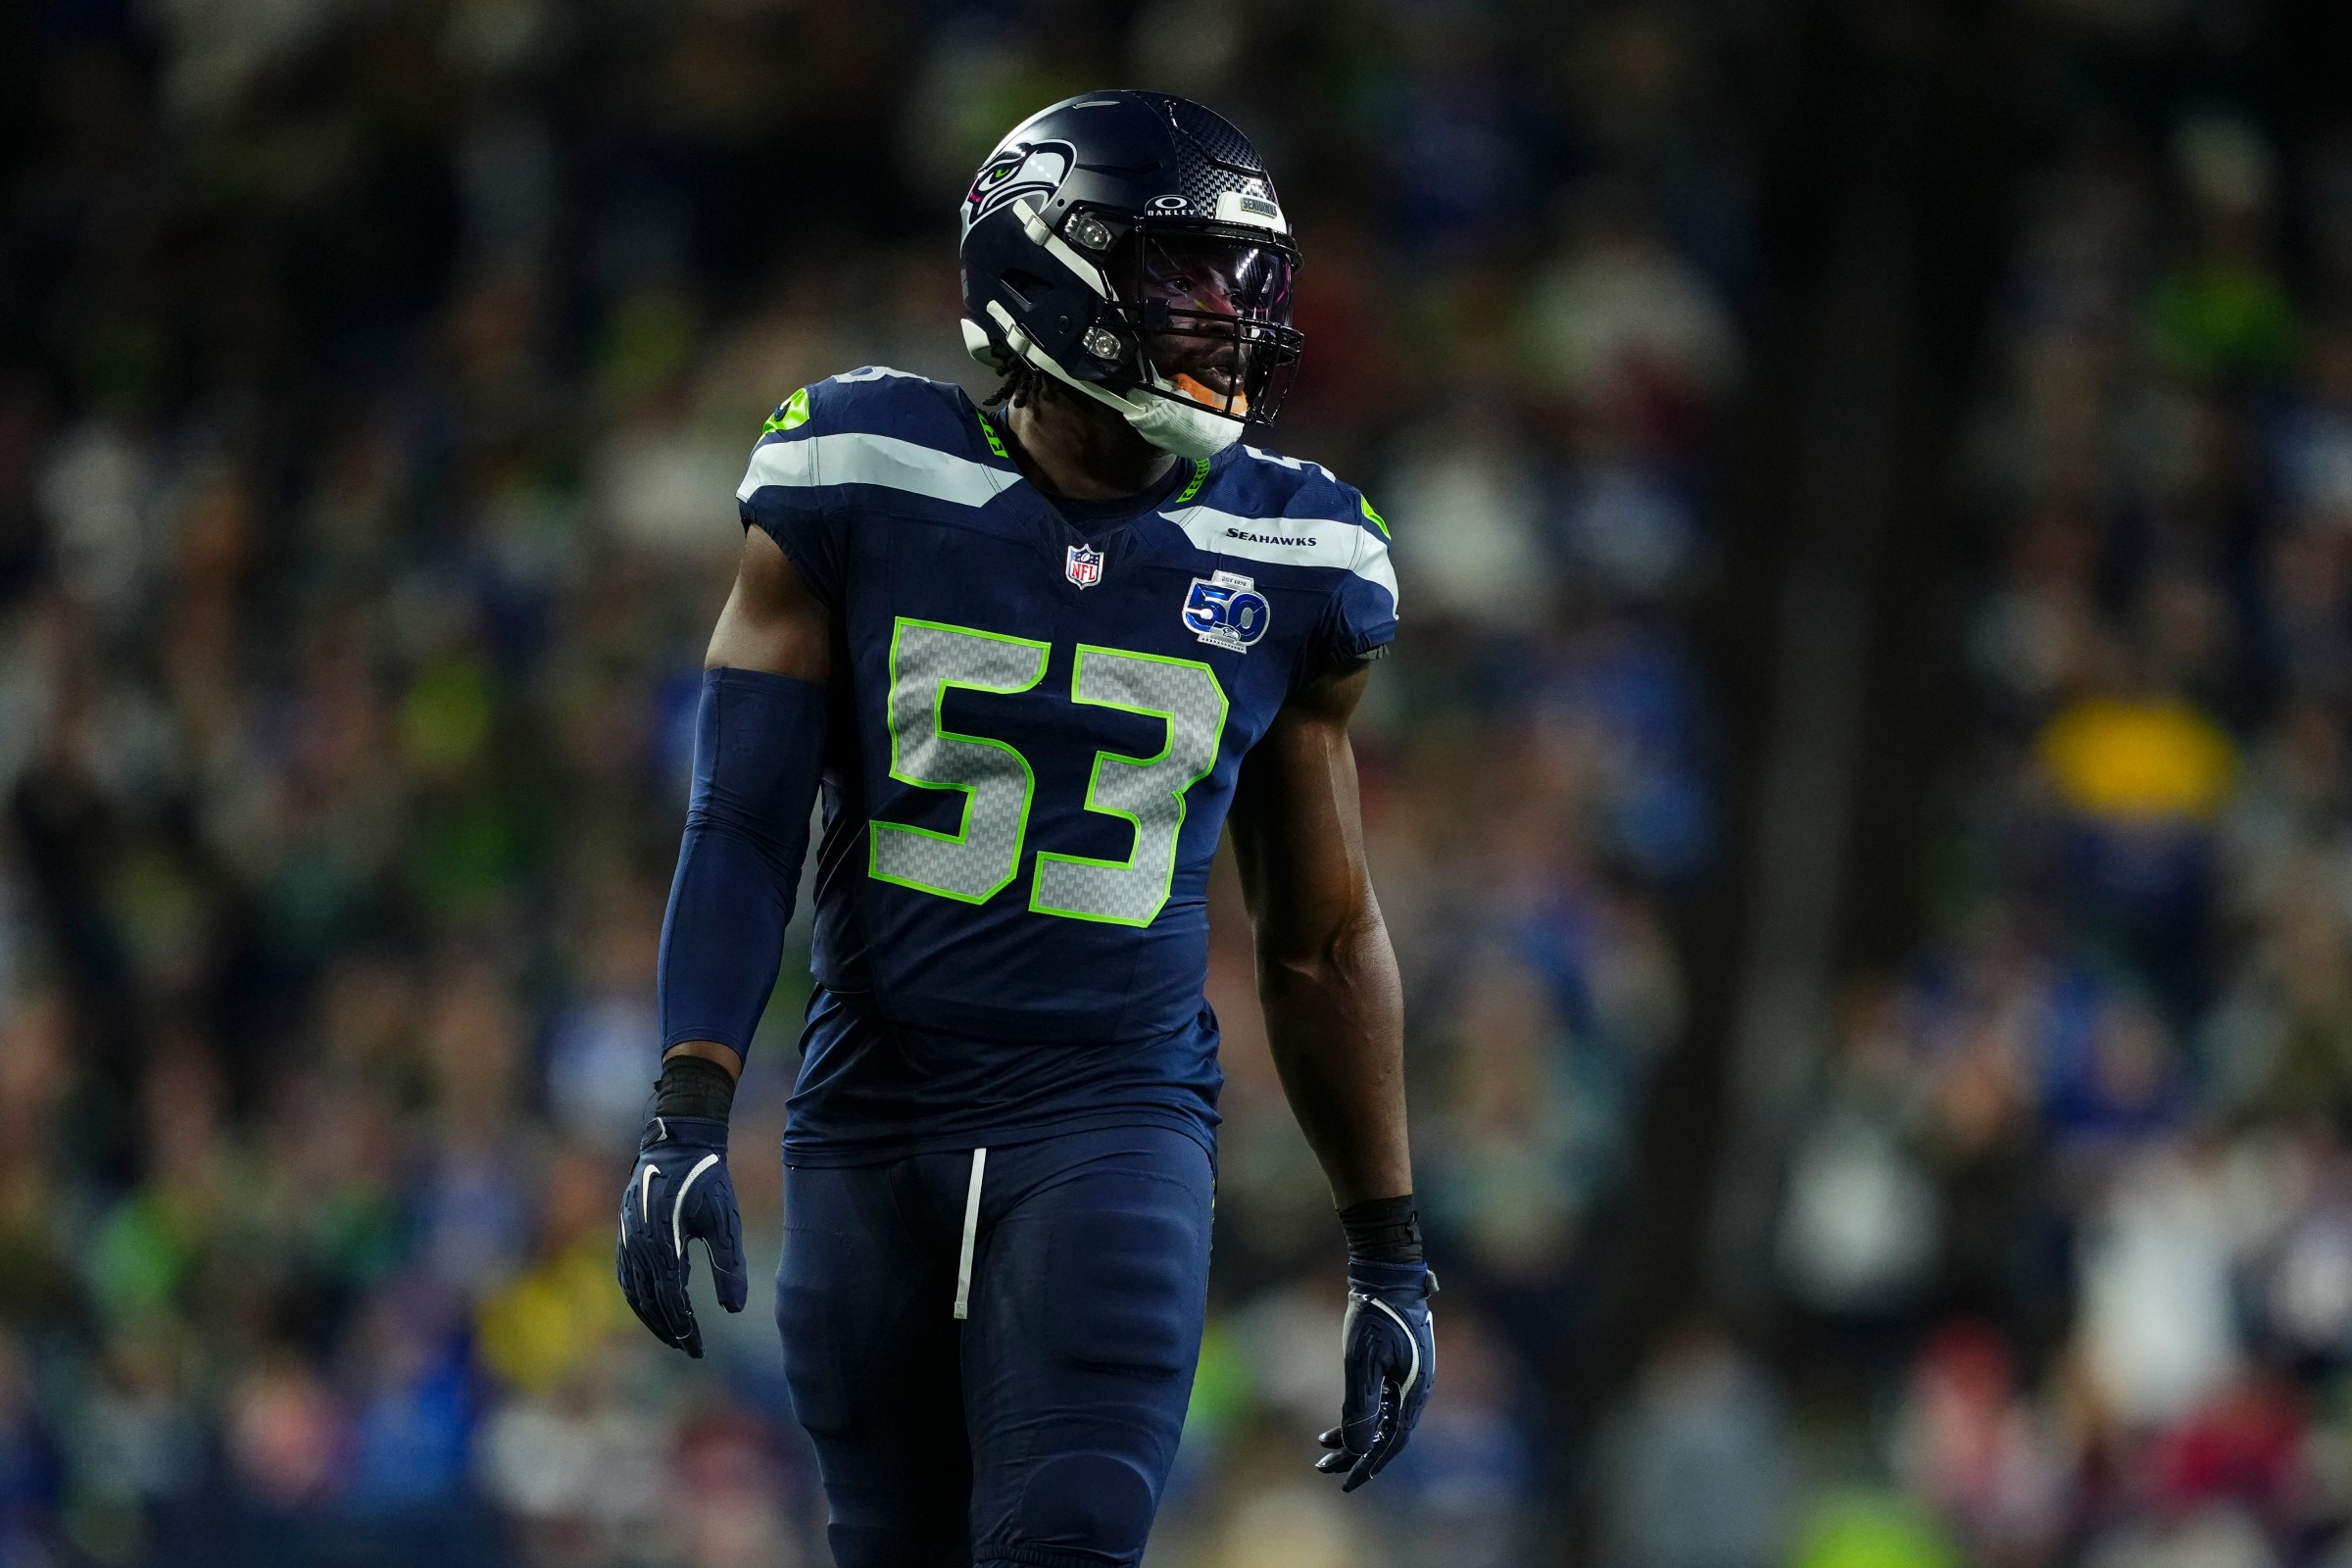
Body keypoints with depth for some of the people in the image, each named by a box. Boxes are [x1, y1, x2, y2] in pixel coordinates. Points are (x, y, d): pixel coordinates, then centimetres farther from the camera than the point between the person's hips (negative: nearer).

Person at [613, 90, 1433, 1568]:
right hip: (869, 1124, 1)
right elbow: (744, 827, -2)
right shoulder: (863, 488, -3)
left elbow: (1325, 938, 11)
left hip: (1117, 1125, -1)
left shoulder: (1289, 567, 2)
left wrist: (1390, 1255, 12)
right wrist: (689, 1119, -14)